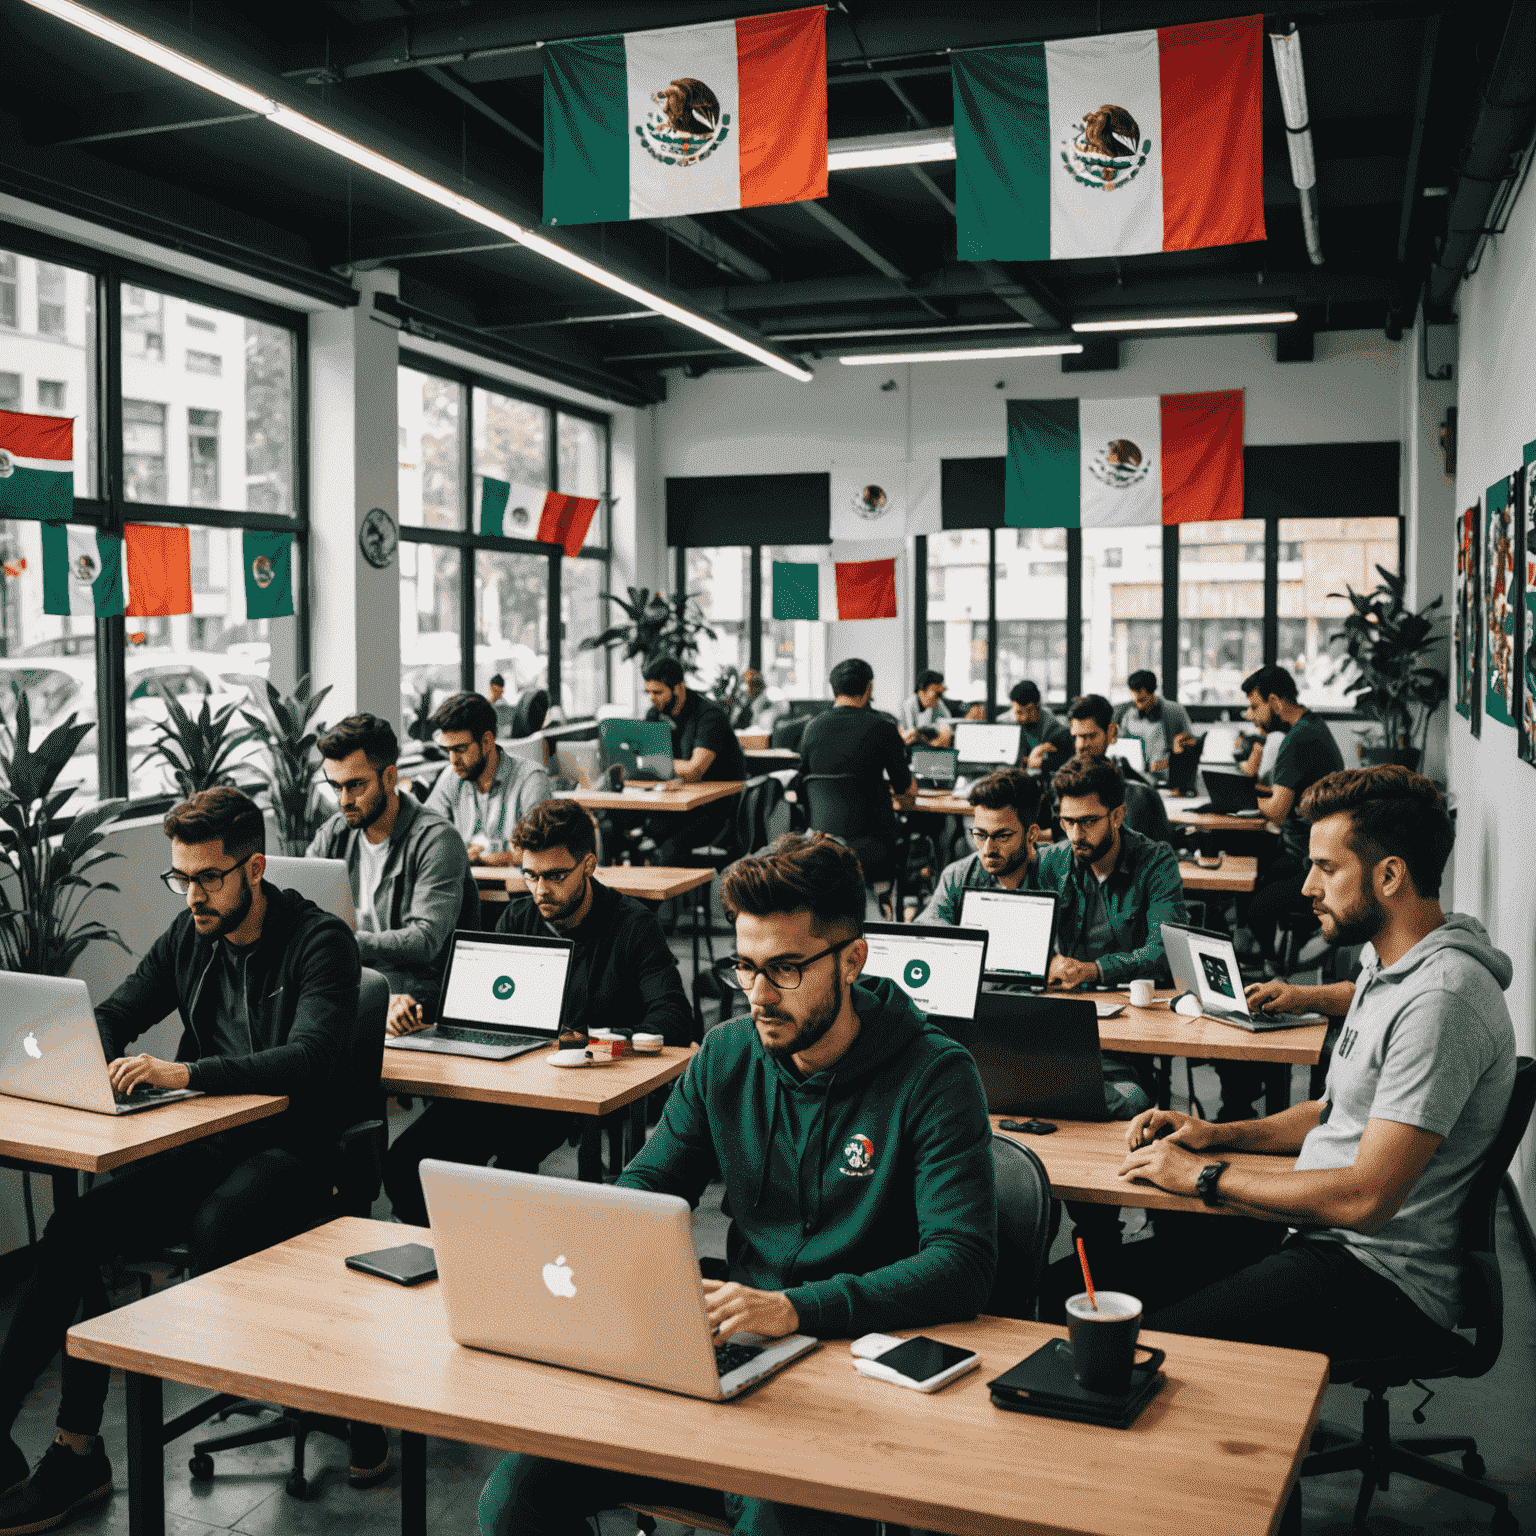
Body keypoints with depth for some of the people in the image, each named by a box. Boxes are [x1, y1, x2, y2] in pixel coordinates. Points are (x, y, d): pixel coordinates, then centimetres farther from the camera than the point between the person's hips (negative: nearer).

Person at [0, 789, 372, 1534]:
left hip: (289, 1151, -6)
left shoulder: (320, 941, -11)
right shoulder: (190, 934, 11)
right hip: (202, 1145, 6)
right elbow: (116, 1014, 17)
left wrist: (186, 1072, -34)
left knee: (214, 1232, -36)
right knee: (73, 1231, -15)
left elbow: (314, 1057, -25)